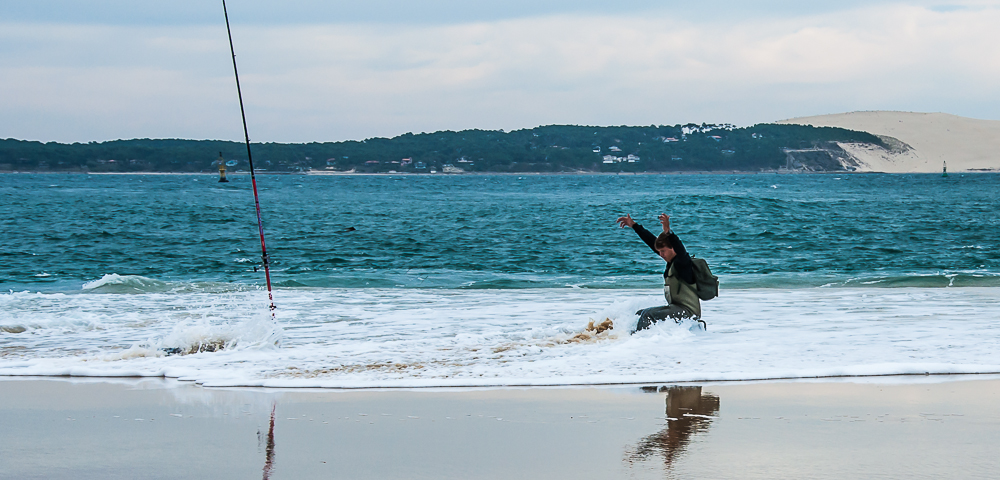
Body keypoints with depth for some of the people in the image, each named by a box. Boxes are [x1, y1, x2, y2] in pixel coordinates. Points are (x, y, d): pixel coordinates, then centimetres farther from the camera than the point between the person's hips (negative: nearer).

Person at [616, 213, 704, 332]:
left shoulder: (683, 261, -14)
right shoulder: (671, 260, 11)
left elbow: (679, 249, -39)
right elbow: (651, 241, 18)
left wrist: (668, 232, -53)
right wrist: (633, 225, 24)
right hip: (675, 308, 10)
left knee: (648, 315, -27)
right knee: (640, 314, 16)